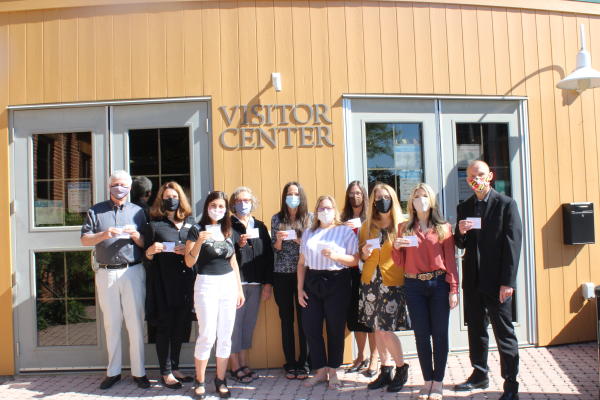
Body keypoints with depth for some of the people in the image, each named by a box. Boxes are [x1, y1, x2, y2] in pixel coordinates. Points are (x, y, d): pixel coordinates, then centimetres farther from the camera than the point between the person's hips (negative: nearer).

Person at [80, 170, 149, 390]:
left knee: (135, 323, 0)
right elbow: (84, 240, 2)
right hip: (106, 273, 1)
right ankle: (113, 372, 19)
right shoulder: (96, 211, 10)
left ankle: (138, 372, 10)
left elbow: (146, 244, 8)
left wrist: (135, 235, -13)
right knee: (111, 324, 8)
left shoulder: (137, 211, 10)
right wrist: (104, 235, -16)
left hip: (132, 272, 0)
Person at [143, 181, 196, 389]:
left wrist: (188, 251, -8)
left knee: (180, 326, 10)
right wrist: (151, 251, -17)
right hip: (163, 283, -3)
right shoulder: (154, 225, 1)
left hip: (185, 281, 3)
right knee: (165, 327, 2)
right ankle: (166, 373, 13)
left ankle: (175, 368, 23)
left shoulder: (190, 222, 9)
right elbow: (148, 257, 4)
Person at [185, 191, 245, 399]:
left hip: (229, 284, 5)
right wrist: (199, 242, -22)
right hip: (206, 284, -4)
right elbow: (189, 262, -6)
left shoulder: (227, 230, 11)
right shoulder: (197, 229, -3)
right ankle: (199, 381, 13)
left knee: (226, 336, 7)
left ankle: (220, 380, 20)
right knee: (207, 336, -4)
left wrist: (239, 288, 13)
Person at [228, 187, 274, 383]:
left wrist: (268, 283, 5)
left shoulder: (260, 226, 12)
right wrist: (239, 245, -21)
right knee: (235, 324, -1)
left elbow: (268, 255, 10)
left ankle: (244, 365, 23)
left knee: (249, 324, 11)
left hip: (255, 284, 5)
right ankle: (235, 367, 12)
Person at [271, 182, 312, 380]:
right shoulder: (276, 219, 6)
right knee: (286, 319, 6)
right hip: (282, 274, 1)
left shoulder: (310, 218, 3)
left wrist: (299, 240, -15)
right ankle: (290, 364, 17)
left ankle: (303, 364, 12)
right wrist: (279, 239, -14)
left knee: (304, 318, 0)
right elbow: (275, 249, 6)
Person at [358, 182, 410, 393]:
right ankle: (385, 371, 24)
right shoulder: (367, 226, 10)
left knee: (385, 330, -6)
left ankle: (401, 369, 17)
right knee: (377, 329, 9)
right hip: (371, 282, 4)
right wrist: (364, 254, -4)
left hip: (392, 283, -4)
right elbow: (361, 255, 17)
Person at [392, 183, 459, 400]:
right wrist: (396, 247, -10)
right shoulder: (404, 228, 9)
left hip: (439, 284, -1)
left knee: (439, 333, 4)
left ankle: (438, 382, 17)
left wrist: (454, 289, -6)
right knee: (421, 335, 7)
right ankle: (427, 380, 21)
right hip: (414, 286, 1)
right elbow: (400, 263, 9)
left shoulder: (444, 227, 4)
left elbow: (450, 260, 1)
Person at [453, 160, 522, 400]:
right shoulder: (464, 207, 10)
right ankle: (479, 375, 28)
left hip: (497, 280, -5)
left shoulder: (506, 204, -5)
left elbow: (513, 244, -9)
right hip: (473, 280, 5)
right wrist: (460, 233, -11)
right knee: (476, 330, 14)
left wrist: (508, 282, -14)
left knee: (504, 333, 1)